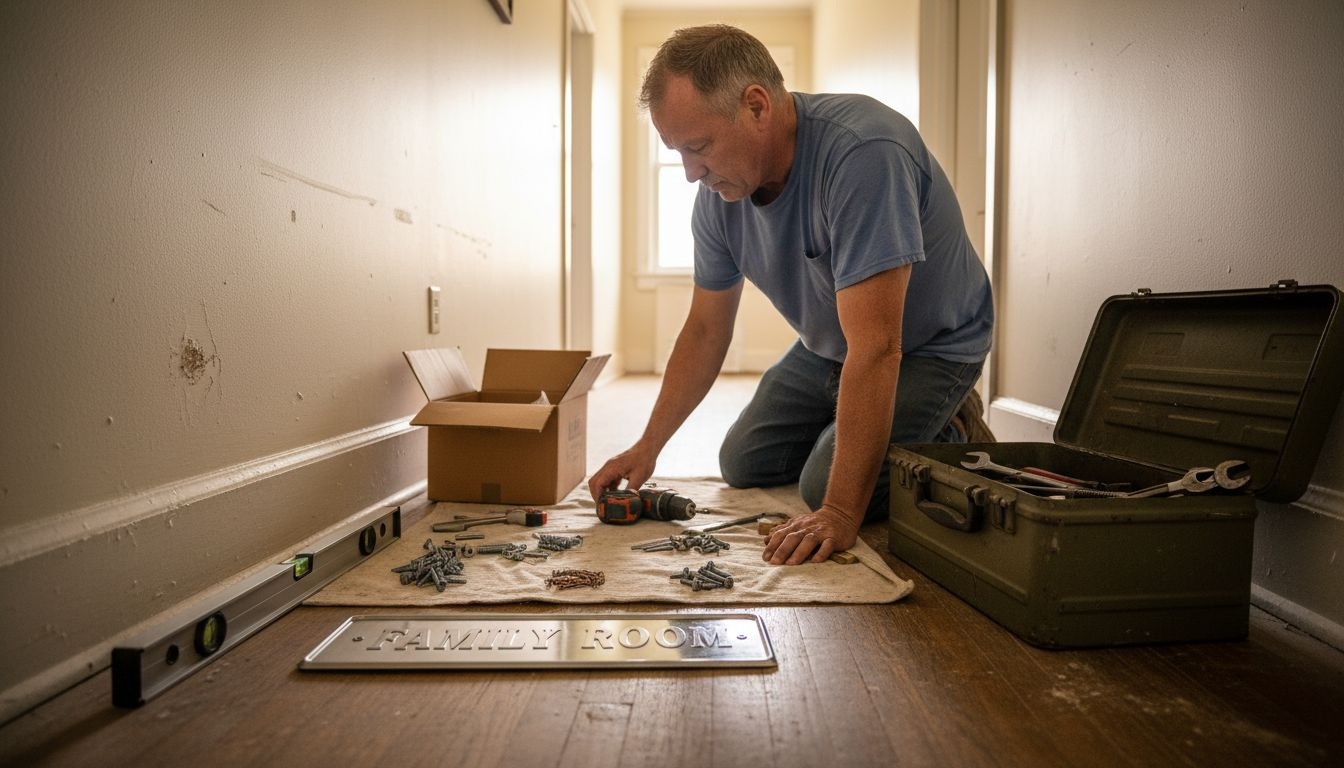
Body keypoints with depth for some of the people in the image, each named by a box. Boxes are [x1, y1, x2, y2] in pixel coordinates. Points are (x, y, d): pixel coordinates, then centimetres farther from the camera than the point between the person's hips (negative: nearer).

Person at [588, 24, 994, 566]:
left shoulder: (861, 151, -38)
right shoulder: (719, 194, -13)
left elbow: (875, 348, -41)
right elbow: (705, 330, -2)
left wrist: (840, 513, -40)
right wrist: (647, 447, -8)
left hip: (928, 346, -7)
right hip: (827, 348, 7)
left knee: (825, 486, -21)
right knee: (743, 465, 11)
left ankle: (950, 439, 6)